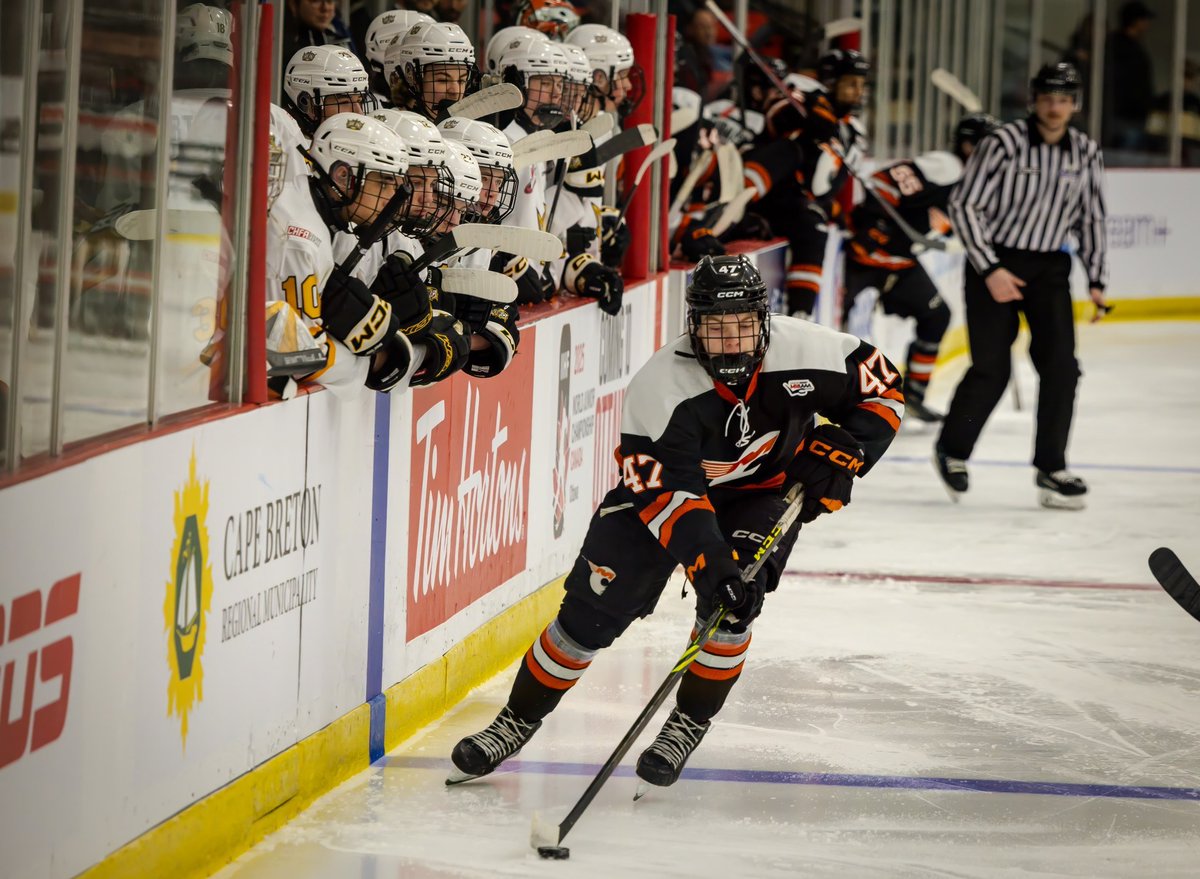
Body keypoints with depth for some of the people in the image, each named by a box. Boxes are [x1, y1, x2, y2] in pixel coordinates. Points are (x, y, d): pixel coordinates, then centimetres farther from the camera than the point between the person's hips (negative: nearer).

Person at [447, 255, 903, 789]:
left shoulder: (805, 353, -26)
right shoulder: (660, 386, -32)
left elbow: (881, 386, -10)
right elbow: (665, 491, -35)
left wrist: (844, 452, -24)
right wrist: (708, 561, -47)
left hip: (766, 491, 1)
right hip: (663, 485, -1)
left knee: (732, 601, -24)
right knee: (594, 608, -7)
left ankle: (689, 724, -3)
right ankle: (517, 722, 10)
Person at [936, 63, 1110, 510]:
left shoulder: (1086, 153, 0)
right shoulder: (1004, 143, -15)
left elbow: (1091, 218, 12)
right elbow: (964, 206, -13)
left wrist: (1096, 280, 6)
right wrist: (990, 270, -17)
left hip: (1049, 267, 4)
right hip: (993, 263, -4)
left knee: (1060, 365, -7)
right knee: (991, 369, -8)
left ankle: (1051, 469, 2)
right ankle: (952, 449, 16)